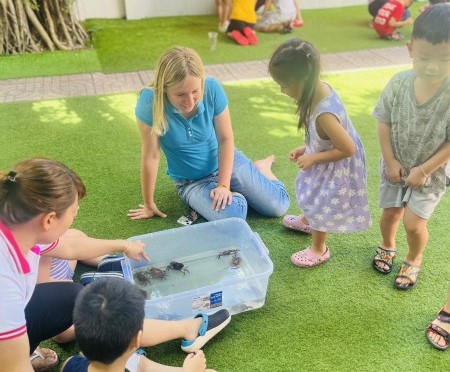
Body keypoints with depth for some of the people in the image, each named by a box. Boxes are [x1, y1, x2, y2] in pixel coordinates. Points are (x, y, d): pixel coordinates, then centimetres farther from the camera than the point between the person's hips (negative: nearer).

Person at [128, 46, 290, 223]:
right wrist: (149, 205, -11)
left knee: (278, 206, -2)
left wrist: (223, 185, -17)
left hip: (225, 161, 1)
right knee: (232, 216, -27)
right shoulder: (150, 102, -29)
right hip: (190, 181, -1)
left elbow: (225, 139, -12)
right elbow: (151, 156, -21)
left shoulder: (212, 89, -24)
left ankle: (261, 167, 31)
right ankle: (236, 193, 12)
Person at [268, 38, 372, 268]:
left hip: (335, 168, -8)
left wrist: (313, 158, -21)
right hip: (325, 160, 8)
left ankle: (319, 249, 41)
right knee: (312, 195, 31)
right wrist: (306, 149, 1)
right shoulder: (320, 88, -14)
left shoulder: (324, 115, -41)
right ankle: (307, 222, 62)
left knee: (320, 205, 14)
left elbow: (348, 149, -30)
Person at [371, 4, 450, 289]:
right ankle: (387, 247, 49)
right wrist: (390, 161, -9)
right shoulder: (399, 83, -18)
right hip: (395, 165, 3)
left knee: (414, 222, -2)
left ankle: (414, 260, 30)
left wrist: (424, 170, -17)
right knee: (390, 212, 17)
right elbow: (384, 122, -8)